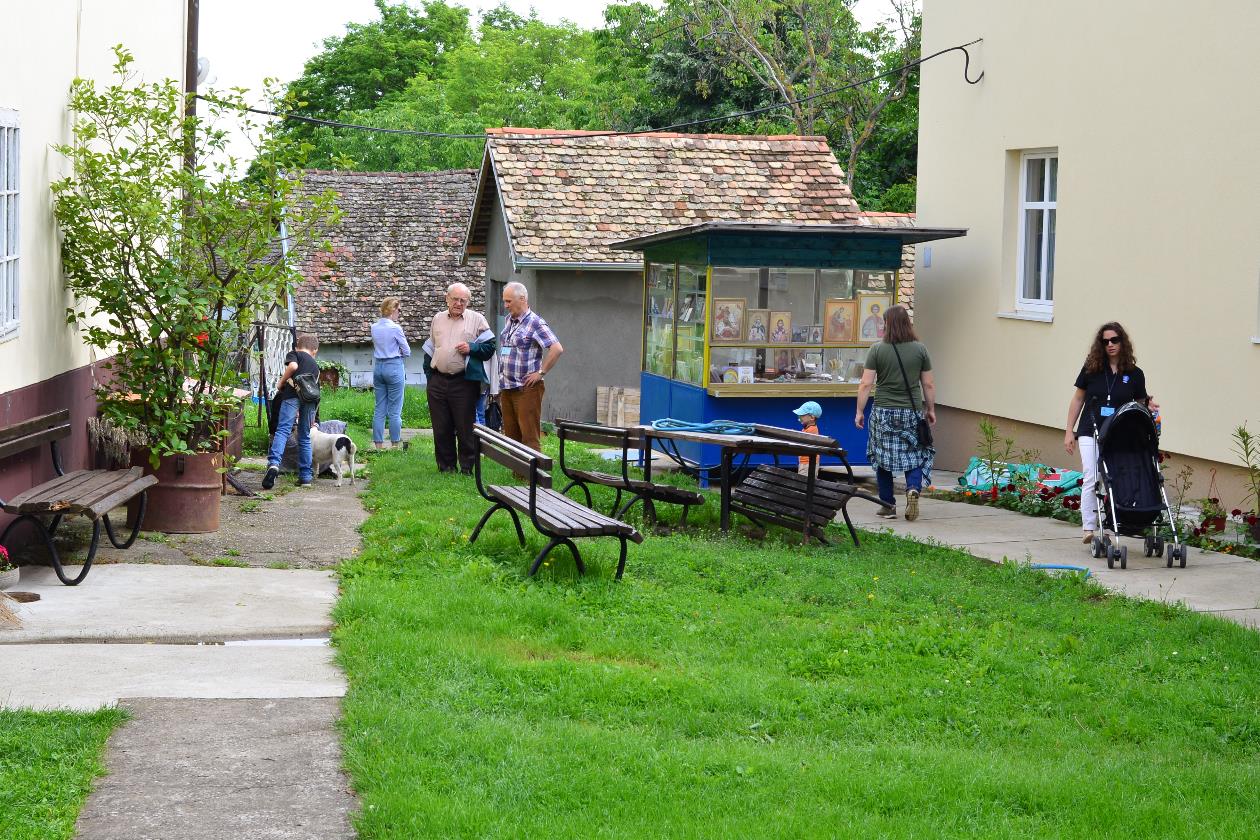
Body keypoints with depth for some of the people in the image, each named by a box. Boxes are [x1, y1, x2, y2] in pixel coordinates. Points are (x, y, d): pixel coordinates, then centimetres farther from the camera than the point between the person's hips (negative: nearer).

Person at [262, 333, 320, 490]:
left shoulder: (294, 354, 19)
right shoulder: (315, 366, 34)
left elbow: (292, 366, -5)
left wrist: (281, 384, 9)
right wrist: (311, 418, 46)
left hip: (293, 394, -4)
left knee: (282, 430, -12)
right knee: (304, 437, 12)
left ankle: (274, 463, -34)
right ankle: (306, 476, 12)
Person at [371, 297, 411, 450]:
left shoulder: (374, 327, 5)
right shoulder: (395, 328, -13)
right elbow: (407, 352, -5)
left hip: (378, 367, 6)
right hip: (394, 367, -6)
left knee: (379, 409, 8)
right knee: (395, 411, -1)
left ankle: (378, 444, 9)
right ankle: (394, 444, 0)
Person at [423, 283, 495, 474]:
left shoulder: (477, 319, 3)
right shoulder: (438, 319, 16)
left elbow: (490, 346, 1)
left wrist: (471, 348, -14)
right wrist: (428, 373, 16)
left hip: (464, 382, -4)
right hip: (438, 382, 4)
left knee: (465, 427, -1)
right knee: (441, 427, 6)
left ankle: (467, 466, 7)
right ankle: (446, 465, 15)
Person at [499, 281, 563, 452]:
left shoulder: (535, 323, -11)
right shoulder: (509, 320, 14)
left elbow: (557, 348, -20)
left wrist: (541, 373, -17)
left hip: (526, 388, -8)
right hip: (506, 388, 8)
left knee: (529, 437, -8)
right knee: (511, 435, 11)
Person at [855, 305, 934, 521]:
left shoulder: (877, 349, -5)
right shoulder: (920, 349, -1)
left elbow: (866, 384, -6)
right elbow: (928, 384, 4)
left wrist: (860, 411, 2)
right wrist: (931, 410, 17)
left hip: (884, 413, -1)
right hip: (912, 412, 1)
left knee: (883, 458, 10)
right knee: (915, 455, 11)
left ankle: (888, 505, 14)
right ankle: (913, 488, -14)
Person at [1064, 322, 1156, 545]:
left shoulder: (1134, 374, 3)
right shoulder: (1092, 368, 3)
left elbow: (1140, 404, 12)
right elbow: (1078, 399, 9)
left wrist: (1149, 405, -12)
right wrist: (1069, 431, 6)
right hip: (1090, 433, -1)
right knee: (1091, 479, -11)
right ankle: (1088, 528, -12)